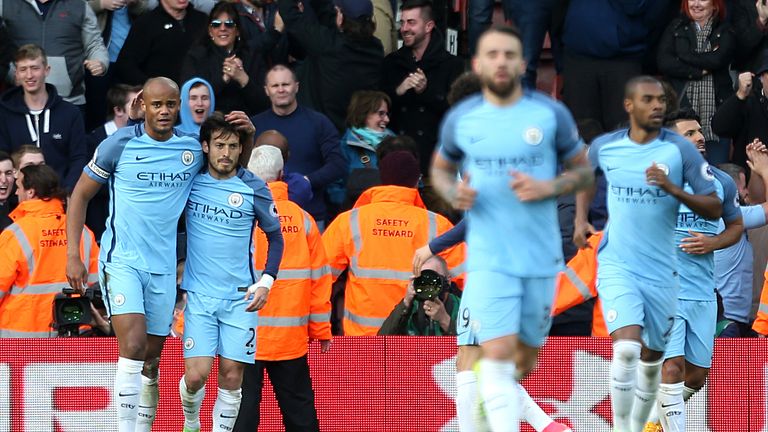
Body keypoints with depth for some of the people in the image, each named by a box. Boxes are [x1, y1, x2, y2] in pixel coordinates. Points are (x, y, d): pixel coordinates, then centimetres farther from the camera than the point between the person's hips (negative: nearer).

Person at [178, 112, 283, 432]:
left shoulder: (253, 188, -2)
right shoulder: (191, 181, 0)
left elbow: (275, 236, 9)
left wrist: (266, 282, -2)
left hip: (240, 297, 0)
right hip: (199, 295, 0)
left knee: (231, 376, -3)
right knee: (196, 375, -7)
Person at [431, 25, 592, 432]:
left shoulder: (551, 114, -1)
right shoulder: (461, 119, 2)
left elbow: (583, 170, 8)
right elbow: (441, 168, 18)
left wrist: (549, 188, -12)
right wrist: (453, 192, -5)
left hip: (541, 257, 2)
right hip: (489, 257, -2)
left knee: (524, 360, 13)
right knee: (497, 355, -17)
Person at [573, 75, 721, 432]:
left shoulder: (681, 151, -5)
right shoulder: (604, 147, 0)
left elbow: (715, 209, -6)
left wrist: (674, 189, -21)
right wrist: (581, 219, 10)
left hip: (661, 271, 1)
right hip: (617, 266, -1)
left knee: (651, 359, 13)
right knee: (627, 347, -23)